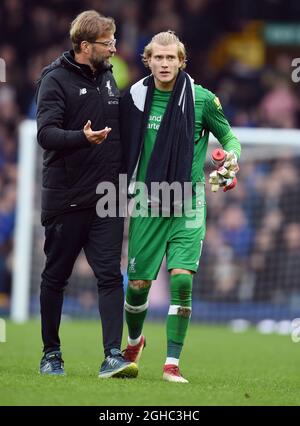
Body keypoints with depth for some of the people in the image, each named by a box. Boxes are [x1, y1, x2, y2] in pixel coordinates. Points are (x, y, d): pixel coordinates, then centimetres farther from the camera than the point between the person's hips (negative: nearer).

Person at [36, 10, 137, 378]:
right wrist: (83, 137, -36)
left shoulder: (108, 77, 12)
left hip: (106, 198, 4)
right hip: (65, 199, -4)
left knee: (110, 275, -7)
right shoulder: (56, 80, -8)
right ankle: (51, 353, 20)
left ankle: (113, 356, -12)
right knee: (56, 276, 7)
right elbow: (46, 133, -20)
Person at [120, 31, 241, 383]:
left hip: (188, 204, -2)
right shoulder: (133, 99, 1)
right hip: (147, 203, 2)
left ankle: (172, 363, -7)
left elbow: (228, 136, 9)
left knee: (182, 278, -14)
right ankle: (134, 340, 36)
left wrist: (231, 157, -12)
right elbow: (124, 149, 14)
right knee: (138, 283, 5)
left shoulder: (202, 99, -4)